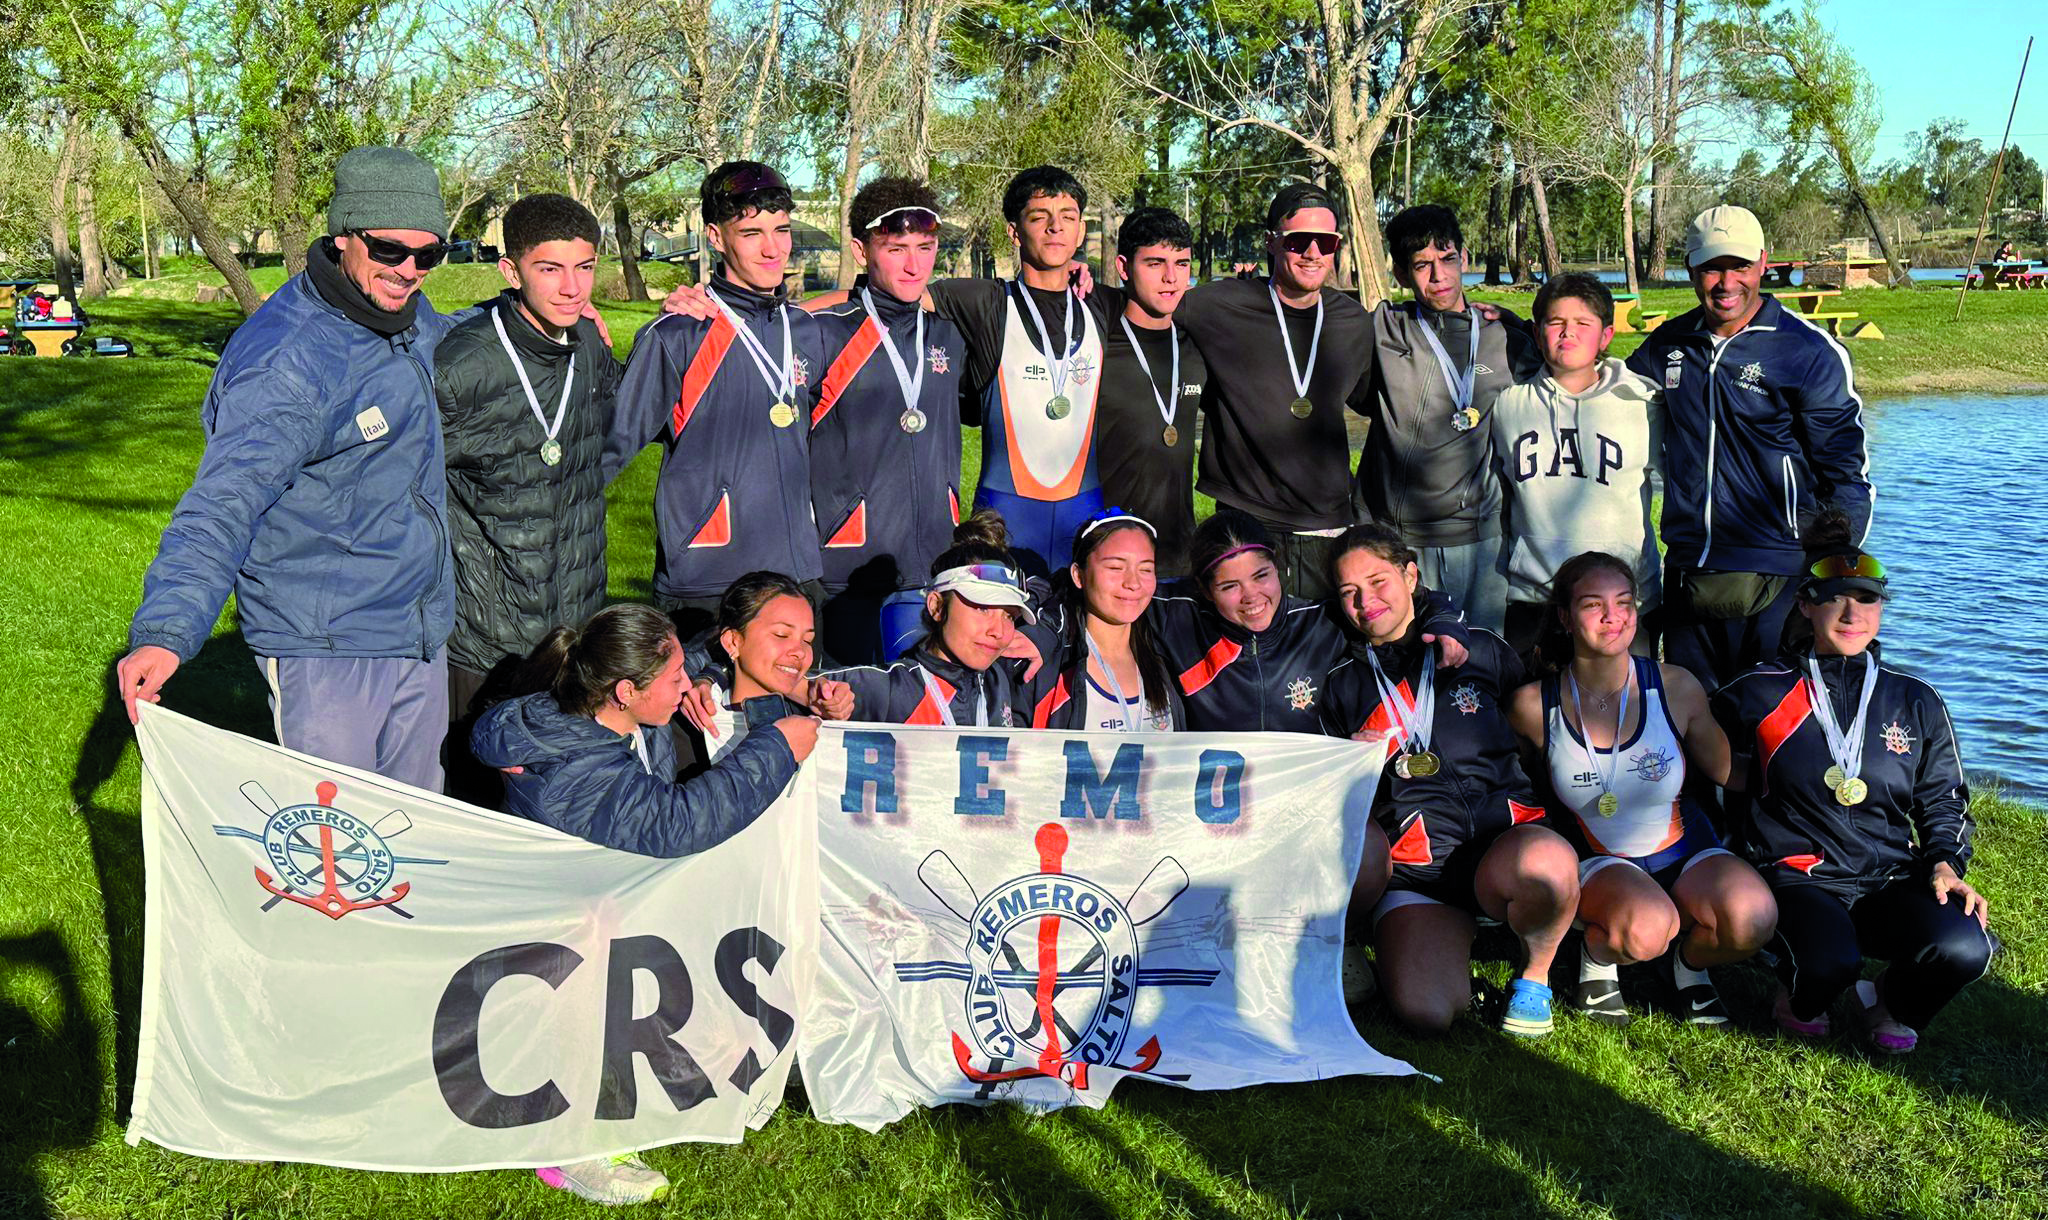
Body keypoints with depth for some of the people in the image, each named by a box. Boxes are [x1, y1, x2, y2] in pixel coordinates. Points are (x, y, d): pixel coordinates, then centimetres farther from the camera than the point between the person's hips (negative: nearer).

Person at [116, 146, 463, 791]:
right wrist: (166, 631, -43)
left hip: (424, 637, 8)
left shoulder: (406, 314, 3)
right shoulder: (288, 362, -22)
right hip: (326, 650, -8)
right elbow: (222, 506, -30)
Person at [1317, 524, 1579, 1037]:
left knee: (1547, 864, -39)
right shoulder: (1343, 686, 17)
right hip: (1412, 865, 0)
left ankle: (1535, 974, -6)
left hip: (1504, 833, 0)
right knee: (1425, 1010, -28)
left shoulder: (1483, 651, 14)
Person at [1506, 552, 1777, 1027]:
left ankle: (1690, 960, 6)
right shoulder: (1533, 706, -12)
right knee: (1647, 928, -36)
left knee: (1752, 916, -29)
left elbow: (1729, 774, 4)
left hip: (1685, 851, 2)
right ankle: (1598, 956, 2)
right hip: (1596, 862, -2)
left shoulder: (1676, 688, -9)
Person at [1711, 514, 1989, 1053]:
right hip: (1795, 878, -3)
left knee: (1963, 948, -28)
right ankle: (1798, 999, 5)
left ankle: (1887, 1005, 7)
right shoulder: (1761, 695, 3)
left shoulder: (1917, 703, 12)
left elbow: (1944, 804, 17)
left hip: (1889, 882, 3)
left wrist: (1946, 865, -1)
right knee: (1831, 961, -35)